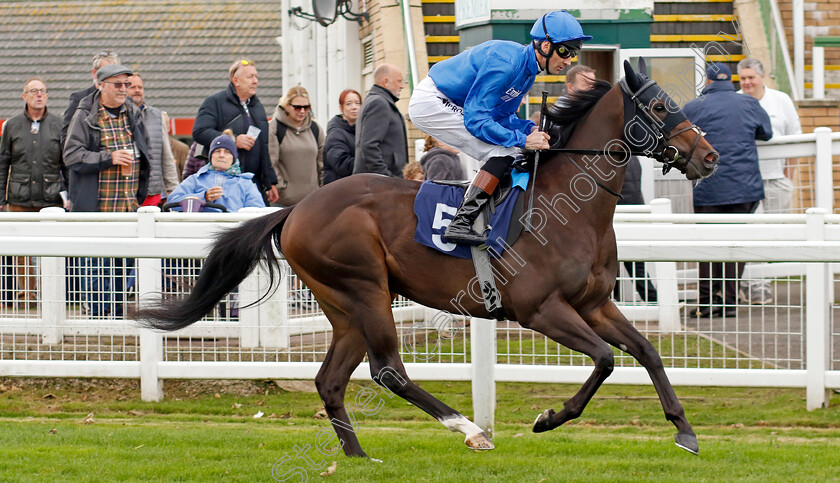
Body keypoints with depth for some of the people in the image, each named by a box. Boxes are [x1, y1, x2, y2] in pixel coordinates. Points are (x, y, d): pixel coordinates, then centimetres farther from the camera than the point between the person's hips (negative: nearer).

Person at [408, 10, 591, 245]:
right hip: (430, 103, -10)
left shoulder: (528, 68, 6)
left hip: (448, 106, 10)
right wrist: (523, 140, -24)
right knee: (505, 151, -18)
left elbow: (503, 116, 14)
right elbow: (475, 119, -26)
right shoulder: (506, 62, -25)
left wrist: (531, 129, -5)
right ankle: (460, 224, -25)